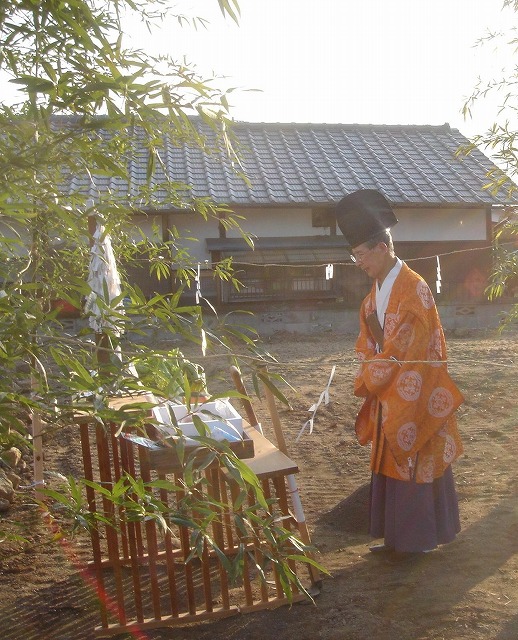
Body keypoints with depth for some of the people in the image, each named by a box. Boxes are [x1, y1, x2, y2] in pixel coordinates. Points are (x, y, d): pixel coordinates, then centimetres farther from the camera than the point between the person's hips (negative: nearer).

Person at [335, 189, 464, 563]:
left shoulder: (413, 289, -18)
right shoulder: (377, 291, 9)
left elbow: (402, 351, -19)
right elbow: (368, 346, 11)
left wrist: (372, 378, -9)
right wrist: (368, 379, -2)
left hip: (413, 397, -8)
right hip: (387, 395, 8)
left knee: (414, 465, 4)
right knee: (392, 465, 15)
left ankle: (417, 540, 21)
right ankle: (398, 536, 28)